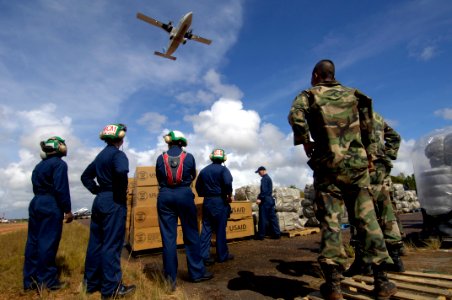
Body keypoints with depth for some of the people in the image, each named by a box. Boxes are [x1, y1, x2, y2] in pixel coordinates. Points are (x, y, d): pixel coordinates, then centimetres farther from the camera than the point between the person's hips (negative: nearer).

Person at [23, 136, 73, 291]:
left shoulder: (39, 165, 16)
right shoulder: (59, 164, -10)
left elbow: (36, 186, 18)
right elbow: (61, 188, -17)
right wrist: (67, 210, -13)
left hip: (36, 203, 9)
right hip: (51, 206, -8)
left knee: (33, 241, 11)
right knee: (48, 243, -4)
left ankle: (30, 281, 20)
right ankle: (47, 281, 4)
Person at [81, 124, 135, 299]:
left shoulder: (100, 155, 14)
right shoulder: (117, 154, -12)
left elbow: (86, 176, 21)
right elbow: (121, 172, -33)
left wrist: (97, 190, 14)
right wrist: (121, 193, -18)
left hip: (99, 201, 9)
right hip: (114, 202, -8)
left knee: (96, 242, 14)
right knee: (112, 244, -3)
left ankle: (92, 283, 27)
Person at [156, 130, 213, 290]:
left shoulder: (161, 158, 2)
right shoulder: (189, 157, 1)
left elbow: (159, 179, 12)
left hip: (165, 196, 1)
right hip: (184, 195, -1)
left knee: (168, 237, 7)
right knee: (191, 235, 10)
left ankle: (170, 278, 13)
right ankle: (197, 272, 20)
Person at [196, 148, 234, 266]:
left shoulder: (203, 170, 10)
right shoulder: (223, 169, -7)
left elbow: (198, 186, 13)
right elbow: (228, 183, -22)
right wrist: (229, 196, -8)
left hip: (207, 202, 5)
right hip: (220, 201, -4)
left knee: (206, 229, 7)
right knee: (220, 229, 5)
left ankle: (204, 256, 5)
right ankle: (222, 255, 16)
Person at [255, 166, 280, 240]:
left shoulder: (264, 179, -11)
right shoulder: (269, 178, 19)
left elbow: (264, 190, -21)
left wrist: (259, 198, -21)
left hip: (265, 200, -9)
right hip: (270, 199, 9)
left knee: (263, 218, -4)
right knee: (272, 217, 9)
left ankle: (261, 235, 2)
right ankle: (276, 233, 12)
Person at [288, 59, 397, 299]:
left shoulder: (308, 95, 5)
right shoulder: (352, 93, 16)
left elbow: (295, 116, -16)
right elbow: (368, 127, 15)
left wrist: (305, 142, -4)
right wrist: (370, 154, 21)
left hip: (327, 164, -3)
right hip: (357, 161, 3)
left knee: (330, 220, -1)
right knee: (366, 218, 7)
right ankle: (381, 280, 12)